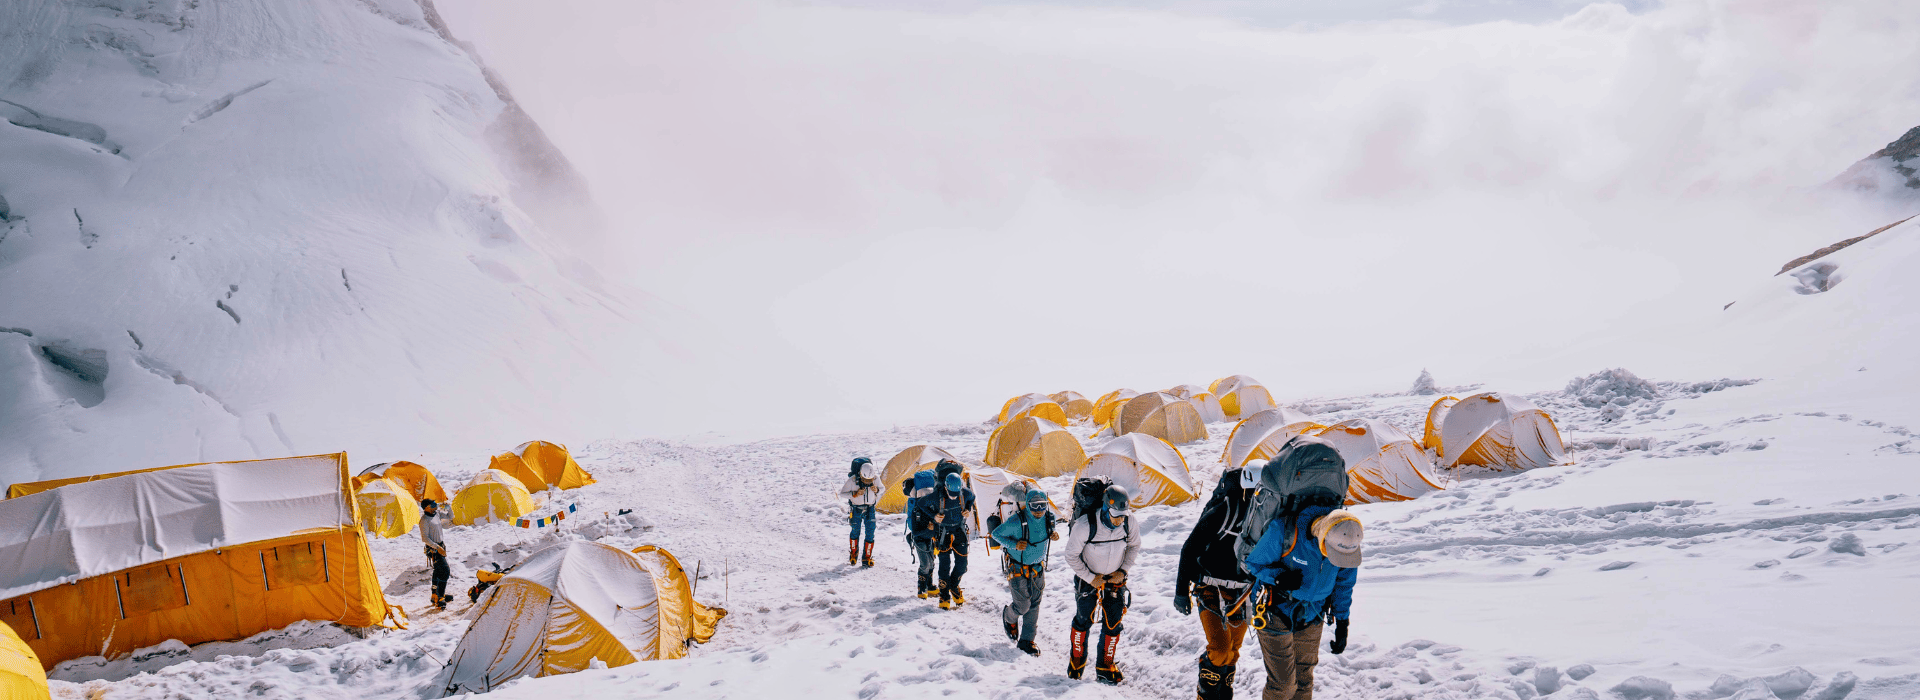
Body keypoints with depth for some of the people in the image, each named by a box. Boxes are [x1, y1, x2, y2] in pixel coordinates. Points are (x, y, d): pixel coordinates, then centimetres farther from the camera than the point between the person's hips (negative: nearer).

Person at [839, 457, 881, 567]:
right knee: (855, 531, 9)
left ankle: (867, 557, 12)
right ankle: (853, 554, 34)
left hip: (870, 509, 2)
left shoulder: (876, 478, -17)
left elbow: (882, 488, 3)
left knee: (870, 532, -2)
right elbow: (842, 493, -12)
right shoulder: (852, 480, -24)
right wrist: (855, 494, -28)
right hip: (856, 509, -1)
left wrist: (877, 490, -22)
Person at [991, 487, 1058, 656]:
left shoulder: (1049, 518, -9)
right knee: (1023, 606, -1)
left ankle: (1026, 640, 20)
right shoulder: (1016, 522, -25)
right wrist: (1014, 544, -27)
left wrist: (1053, 535, -9)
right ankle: (1009, 617, 34)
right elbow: (996, 534, -13)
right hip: (1017, 569, -5)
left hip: (1038, 568, 5)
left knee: (1034, 605, 7)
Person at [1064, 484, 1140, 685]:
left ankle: (1105, 666, 21)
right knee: (1084, 619, 3)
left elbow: (1134, 546, 2)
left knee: (1113, 622, 3)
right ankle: (1076, 660, 28)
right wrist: (1090, 578, -15)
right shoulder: (1085, 525, -31)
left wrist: (1123, 571, -7)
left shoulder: (1129, 523, -19)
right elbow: (1071, 555, -16)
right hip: (1088, 576, -3)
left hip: (1115, 578, 3)